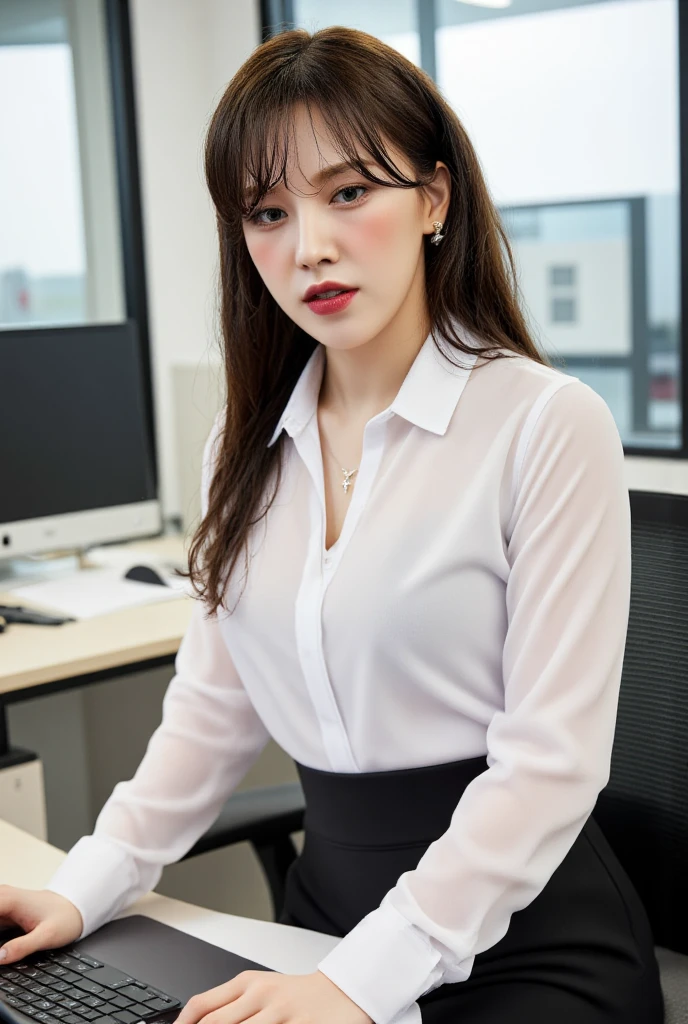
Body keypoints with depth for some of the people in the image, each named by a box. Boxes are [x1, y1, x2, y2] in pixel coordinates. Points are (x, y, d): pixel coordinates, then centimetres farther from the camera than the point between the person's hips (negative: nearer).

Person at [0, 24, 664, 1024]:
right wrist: (91, 886, 0)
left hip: (524, 936, -4)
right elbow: (215, 702, 11)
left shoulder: (547, 424, -13)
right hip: (328, 895, 5)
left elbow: (550, 758, -16)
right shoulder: (246, 448, 6)